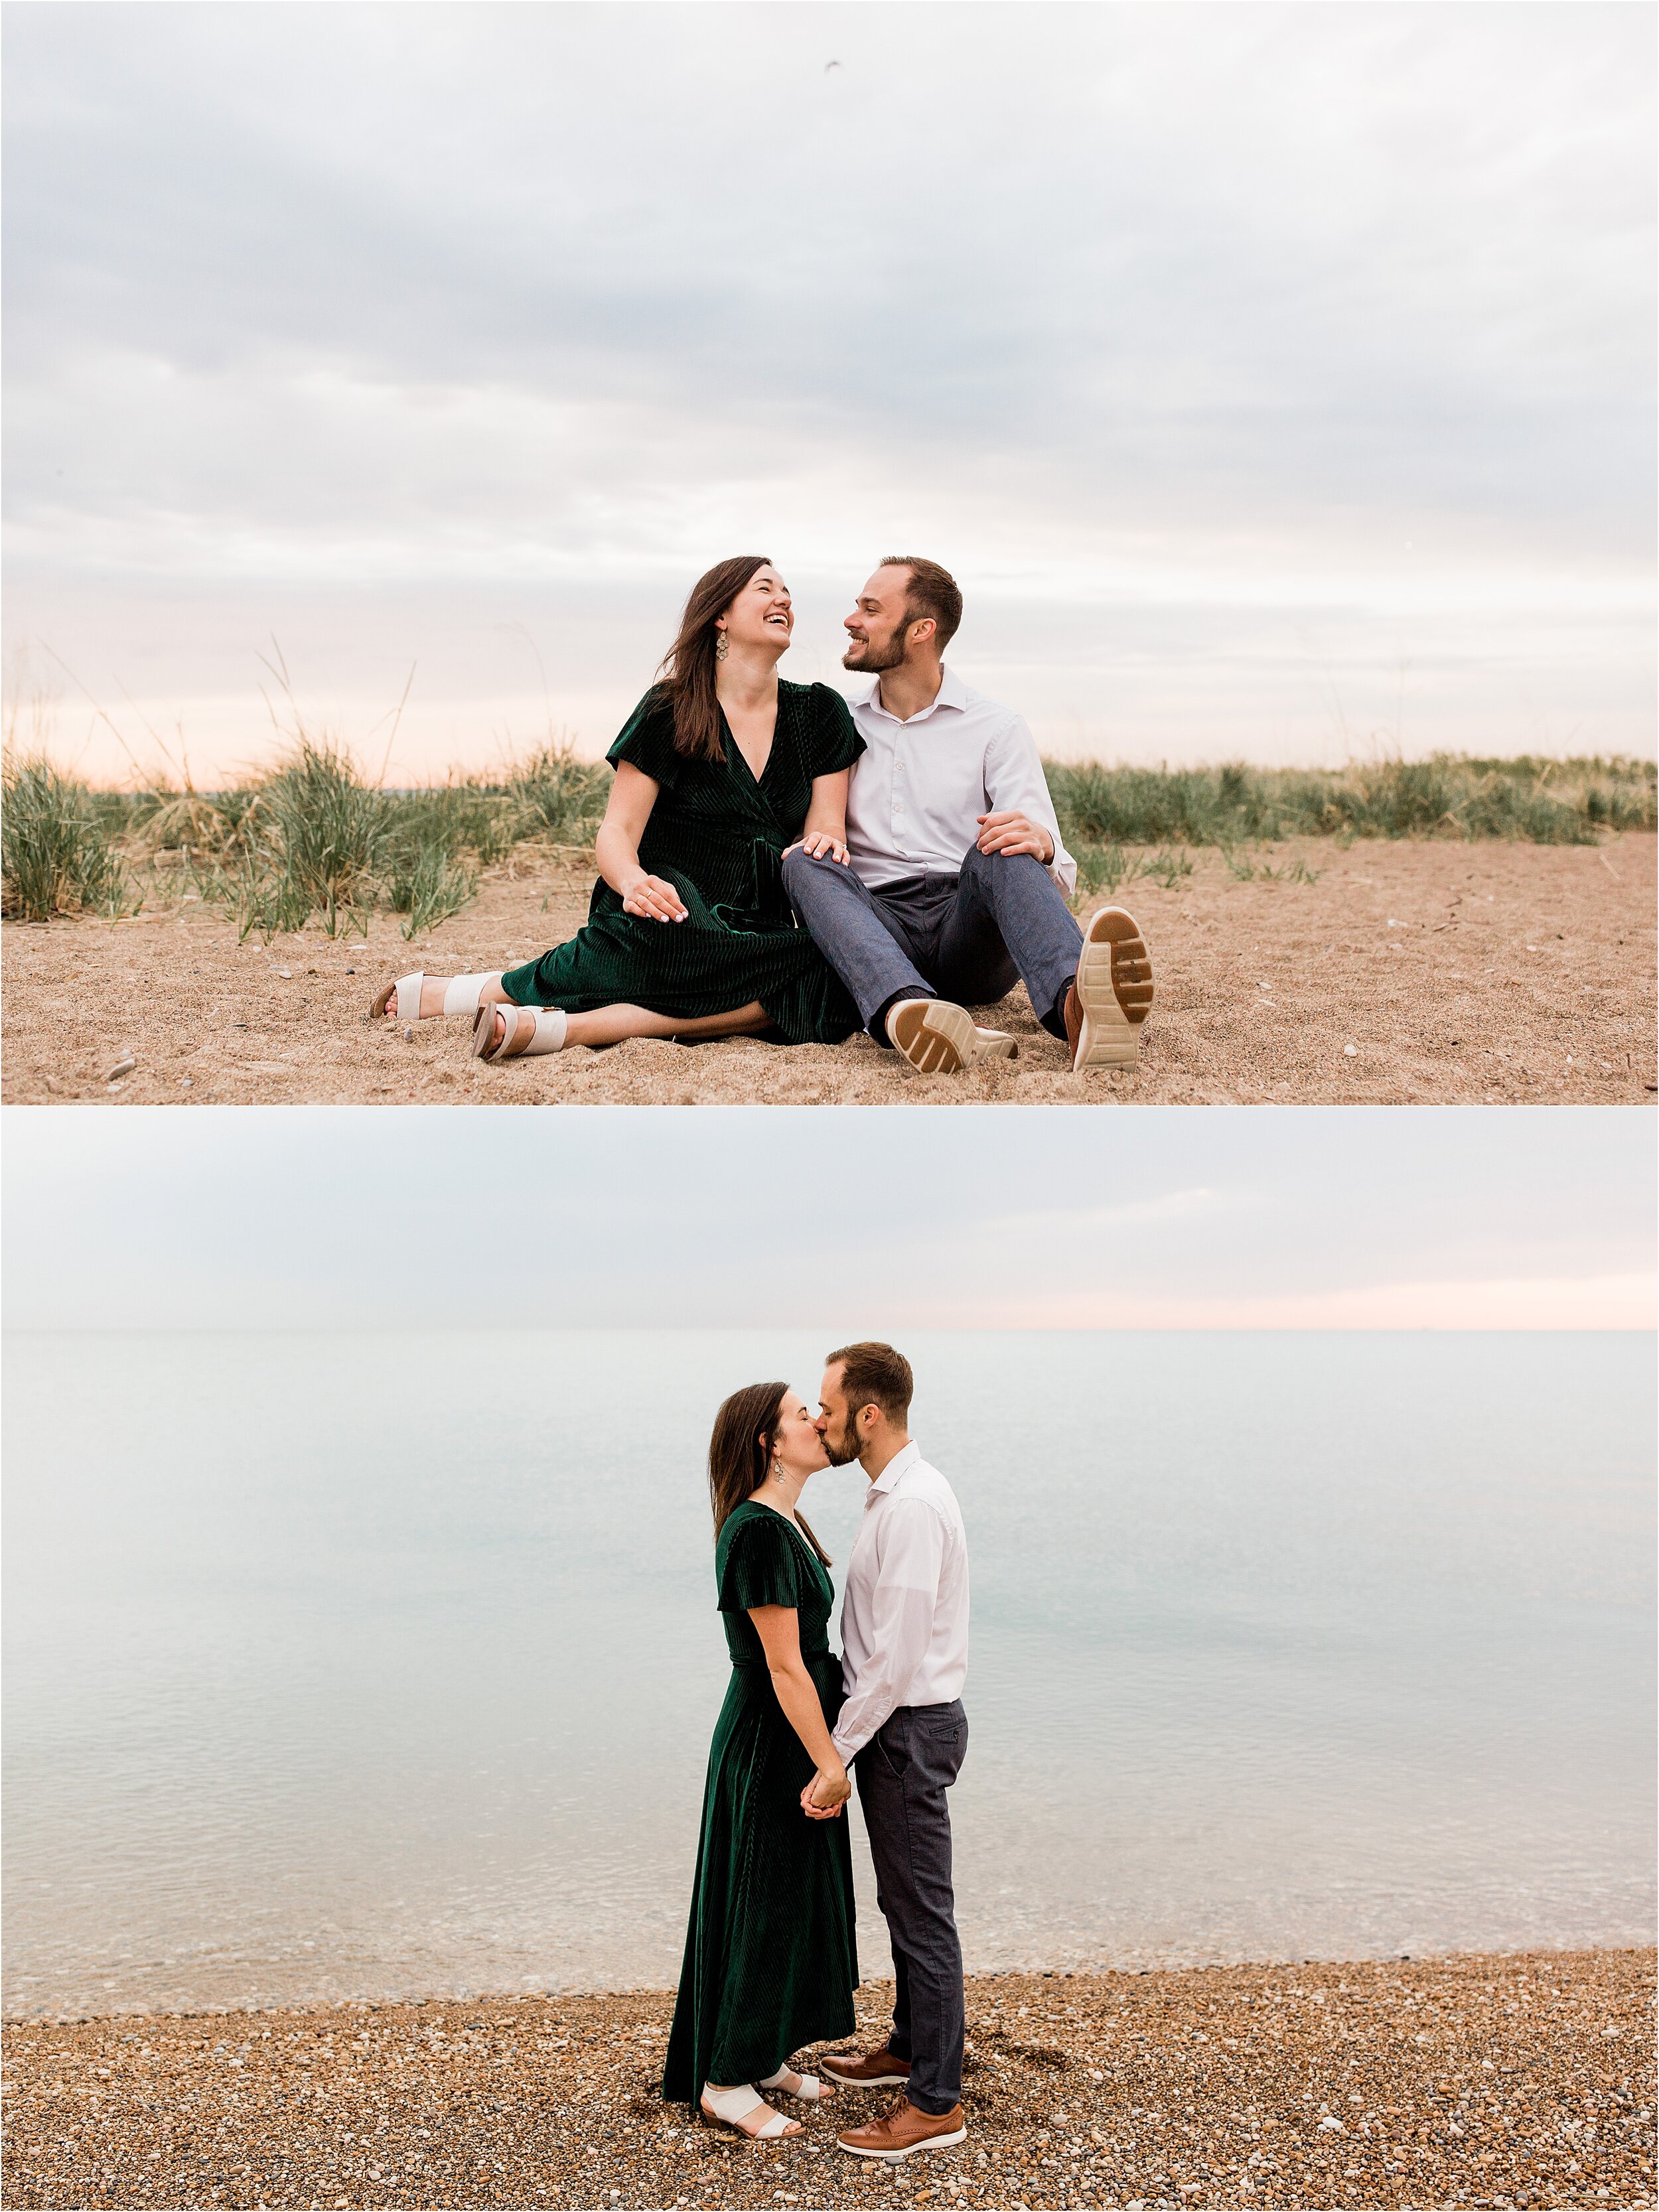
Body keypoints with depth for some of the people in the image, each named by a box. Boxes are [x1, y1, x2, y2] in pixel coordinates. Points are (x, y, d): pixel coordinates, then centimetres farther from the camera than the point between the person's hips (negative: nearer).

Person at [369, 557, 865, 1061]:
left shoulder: (819, 713, 12)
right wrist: (635, 882, -27)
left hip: (755, 932, 3)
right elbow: (616, 831, -3)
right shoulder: (671, 709, 3)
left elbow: (827, 826, 8)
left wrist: (824, 840, -19)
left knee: (829, 982, -34)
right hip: (667, 913, -3)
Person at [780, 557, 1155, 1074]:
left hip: (968, 918, -2)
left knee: (1000, 848, -32)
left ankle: (1075, 1005, -64)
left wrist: (1041, 843, -27)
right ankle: (905, 1013, -59)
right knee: (805, 864, -28)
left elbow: (1057, 870, -1)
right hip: (878, 923, 2)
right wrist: (811, 840, -10)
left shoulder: (996, 730, 9)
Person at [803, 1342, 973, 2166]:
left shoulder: (912, 1507, -24)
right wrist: (846, 1744, 16)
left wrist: (835, 1760, -20)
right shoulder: (895, 1493, 8)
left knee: (923, 1914, 0)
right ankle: (909, 2047, 39)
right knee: (903, 1903, 23)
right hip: (903, 1721, 10)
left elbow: (894, 1658, -25)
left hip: (908, 1727, -10)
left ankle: (936, 2104, 10)